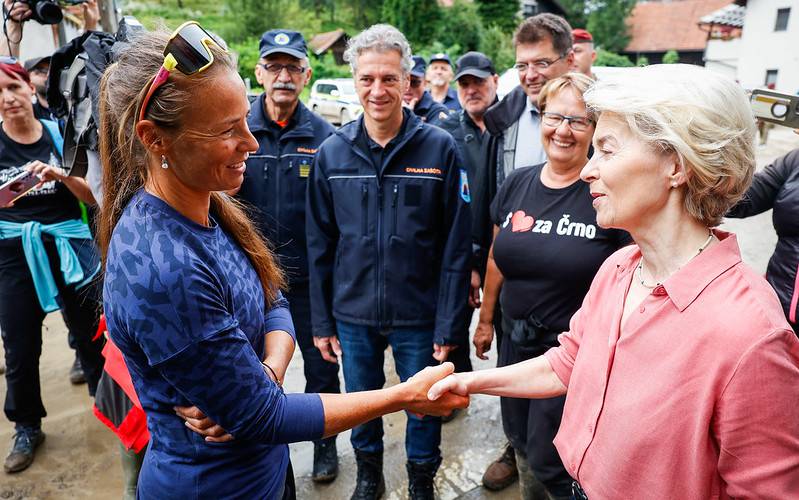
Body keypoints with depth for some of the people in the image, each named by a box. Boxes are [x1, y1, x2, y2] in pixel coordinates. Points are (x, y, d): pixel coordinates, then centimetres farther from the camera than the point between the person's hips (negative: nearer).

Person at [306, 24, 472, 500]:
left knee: (424, 409, 16)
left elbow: (456, 246, -8)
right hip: (352, 316, 2)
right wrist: (322, 322, 3)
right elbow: (320, 245, 2)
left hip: (419, 316, -2)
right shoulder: (332, 152, -2)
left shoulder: (440, 148, -9)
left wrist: (449, 325, -9)